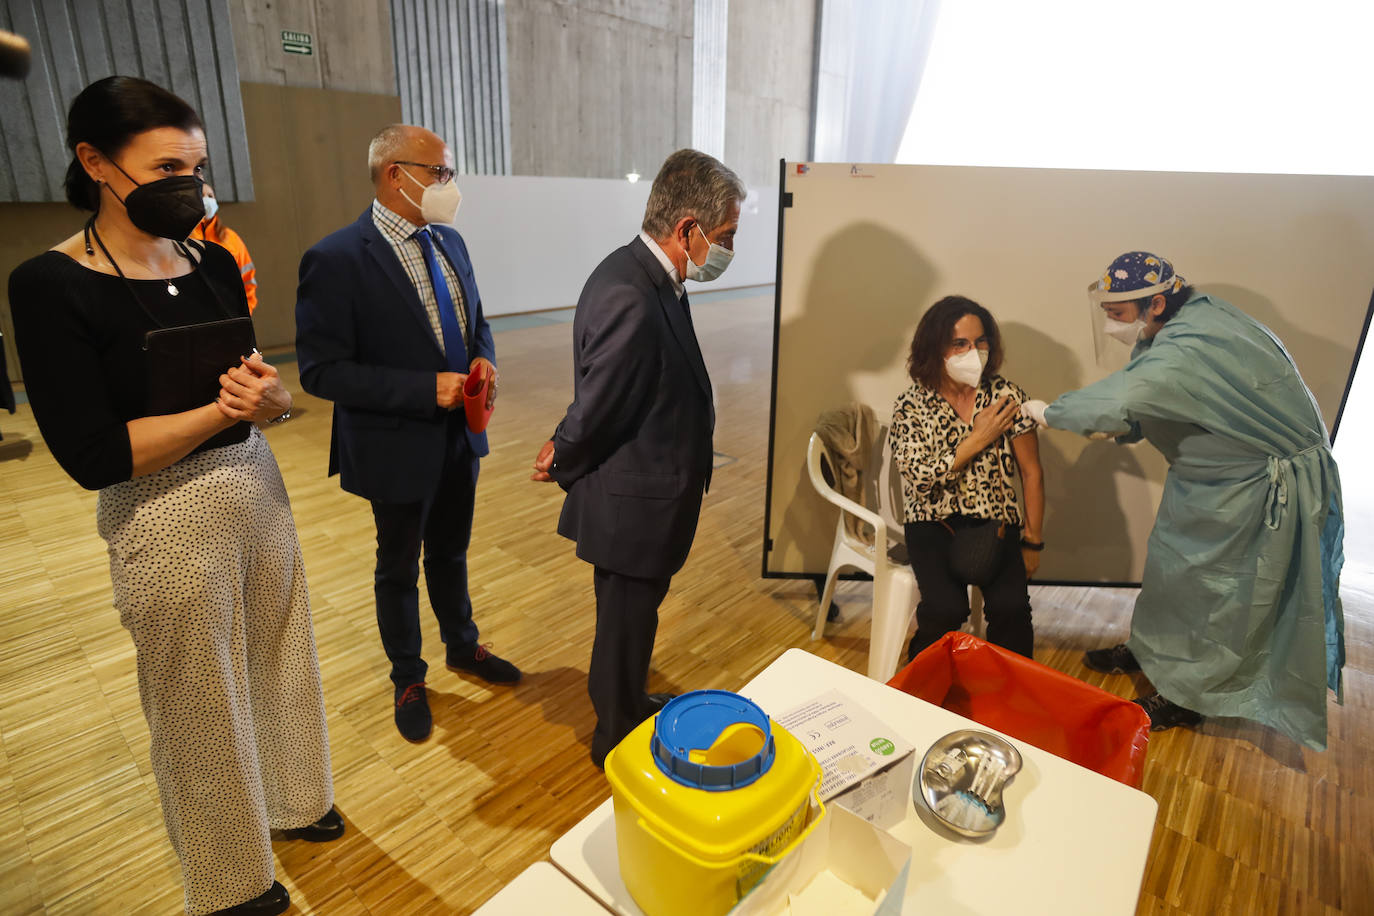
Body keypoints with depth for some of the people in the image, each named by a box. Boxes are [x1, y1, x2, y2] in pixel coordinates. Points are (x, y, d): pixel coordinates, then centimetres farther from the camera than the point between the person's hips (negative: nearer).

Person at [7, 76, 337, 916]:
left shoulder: (215, 263, 2)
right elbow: (92, 455, -17)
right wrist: (223, 408, -22)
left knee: (281, 660, 18)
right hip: (167, 519, -5)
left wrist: (271, 397, -16)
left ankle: (296, 800, 45)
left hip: (257, 486, 5)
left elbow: (260, 393, 6)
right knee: (203, 705, 12)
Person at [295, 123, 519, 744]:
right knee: (399, 569, 16)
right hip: (398, 448, -6)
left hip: (459, 438, 6)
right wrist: (427, 388, -26)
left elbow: (476, 320, 15)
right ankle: (407, 679, 39)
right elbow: (322, 371, -20)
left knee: (451, 553, 24)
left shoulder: (450, 242, 2)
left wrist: (483, 359, -8)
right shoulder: (336, 260, -20)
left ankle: (462, 647, 48)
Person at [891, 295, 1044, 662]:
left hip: (995, 524, 2)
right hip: (934, 523, -1)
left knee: (1010, 606, -24)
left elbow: (1031, 472, 4)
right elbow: (919, 478, -13)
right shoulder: (911, 405, -5)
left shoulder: (1006, 396, -1)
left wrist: (1032, 542, 3)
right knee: (946, 608, -25)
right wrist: (977, 439, -14)